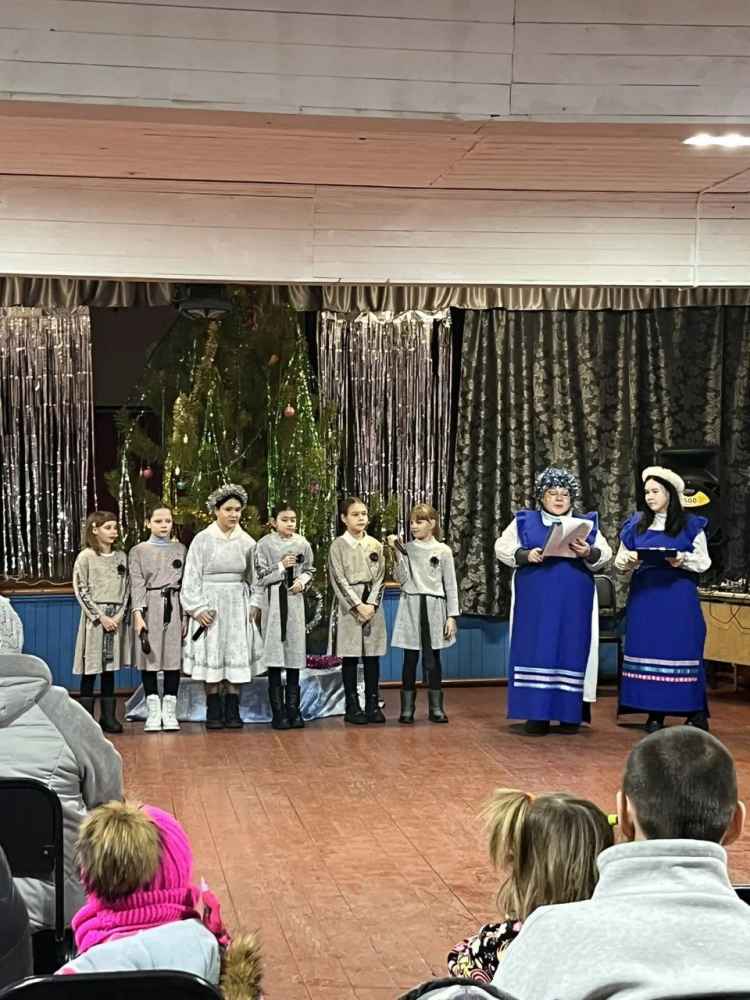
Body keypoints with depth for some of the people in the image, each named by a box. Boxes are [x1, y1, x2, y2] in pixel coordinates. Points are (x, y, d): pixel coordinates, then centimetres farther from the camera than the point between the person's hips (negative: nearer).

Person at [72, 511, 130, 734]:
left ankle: (108, 716, 11)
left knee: (110, 669, 7)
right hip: (94, 617, -4)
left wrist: (119, 615, -5)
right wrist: (101, 617, -11)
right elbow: (81, 591, -6)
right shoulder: (86, 557, -2)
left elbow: (126, 589, 9)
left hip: (116, 617, 4)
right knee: (90, 669, -3)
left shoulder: (121, 557, 10)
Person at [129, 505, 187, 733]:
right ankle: (153, 711, 5)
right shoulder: (138, 551, 7)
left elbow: (186, 583, 11)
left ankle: (169, 711, 5)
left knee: (173, 658, -1)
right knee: (149, 660, -1)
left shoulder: (180, 549, 13)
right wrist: (138, 614, -12)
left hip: (174, 608, 1)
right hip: (149, 608, -1)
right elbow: (137, 584, -1)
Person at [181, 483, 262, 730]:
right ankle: (213, 712, 8)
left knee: (237, 659, 1)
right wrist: (197, 608, -9)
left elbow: (252, 578, 12)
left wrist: (253, 605, 1)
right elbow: (191, 578, -2)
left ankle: (232, 711, 8)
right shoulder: (202, 539, -3)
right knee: (211, 661, 1)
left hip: (238, 605, 2)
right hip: (210, 605, -2)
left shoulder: (247, 542, 4)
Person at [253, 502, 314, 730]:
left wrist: (302, 581, -5)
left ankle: (293, 709, 12)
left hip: (294, 600, 3)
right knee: (274, 656, -3)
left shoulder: (302, 544, 4)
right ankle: (278, 712, 2)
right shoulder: (265, 544, -3)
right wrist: (281, 566, -14)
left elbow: (309, 570, 14)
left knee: (294, 655, 4)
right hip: (273, 602, -2)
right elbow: (260, 577, -4)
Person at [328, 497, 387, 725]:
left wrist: (371, 604, -9)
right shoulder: (338, 545, -2)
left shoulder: (375, 545, 8)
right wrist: (358, 605, -13)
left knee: (372, 656, 4)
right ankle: (352, 706, 6)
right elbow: (339, 580, -7)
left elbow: (379, 578, 5)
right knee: (350, 657, 0)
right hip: (348, 605, -3)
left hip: (372, 605, 3)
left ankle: (373, 704, 11)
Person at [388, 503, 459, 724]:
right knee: (410, 659, 1)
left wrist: (451, 615, -1)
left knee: (432, 659, 2)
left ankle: (436, 708, 11)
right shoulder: (406, 548, 4)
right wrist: (398, 554, -13)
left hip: (434, 607, 0)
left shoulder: (443, 550, 3)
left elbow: (450, 585, 4)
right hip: (411, 606, 0)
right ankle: (407, 708, 7)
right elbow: (403, 579, -4)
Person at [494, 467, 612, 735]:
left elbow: (605, 554, 5)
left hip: (573, 602, 1)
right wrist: (526, 555, -14)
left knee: (571, 651, -1)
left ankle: (570, 713, 4)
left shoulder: (586, 523, 12)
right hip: (536, 601, -1)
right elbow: (502, 548, 3)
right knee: (536, 650, -4)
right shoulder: (524, 521, 10)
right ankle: (537, 713, -2)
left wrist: (589, 553, -17)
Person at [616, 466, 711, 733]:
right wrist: (628, 561, -11)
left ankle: (695, 713, 4)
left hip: (679, 599, -3)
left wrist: (683, 559, -16)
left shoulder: (691, 525, 3)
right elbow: (619, 562, 12)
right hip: (644, 598, 3)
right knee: (648, 649, 0)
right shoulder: (635, 525, 10)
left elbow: (704, 561, 3)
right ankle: (654, 713, 7)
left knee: (682, 650, -5)